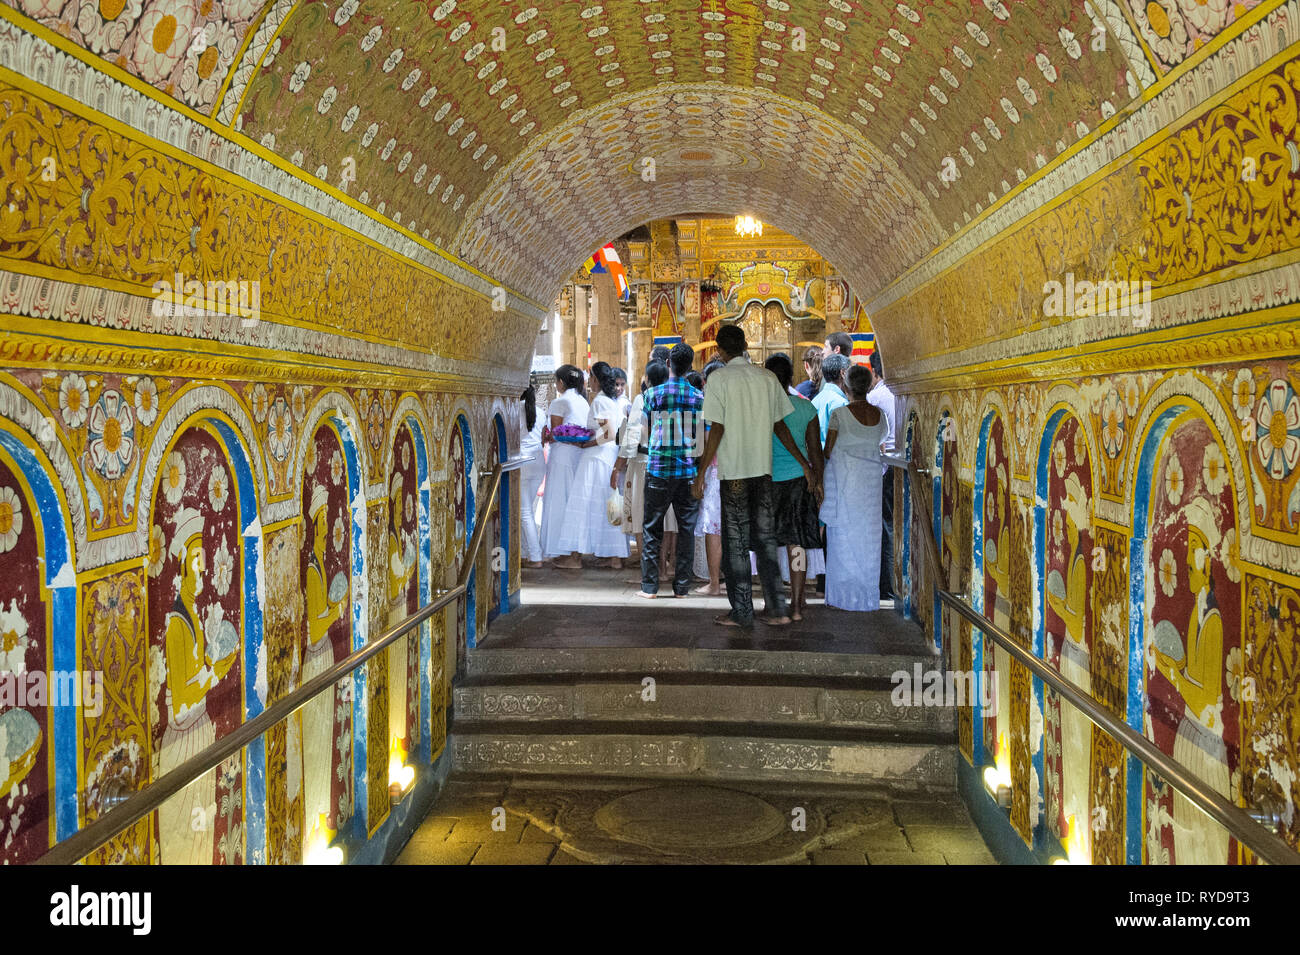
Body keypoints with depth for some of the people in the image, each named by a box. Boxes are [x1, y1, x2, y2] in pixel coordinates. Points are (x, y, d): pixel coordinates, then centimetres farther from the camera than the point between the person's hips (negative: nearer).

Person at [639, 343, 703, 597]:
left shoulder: (653, 394, -2)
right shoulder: (699, 397, 2)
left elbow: (646, 430, 7)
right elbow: (704, 437, 6)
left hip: (658, 469, -1)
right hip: (689, 471, 1)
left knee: (652, 529, 6)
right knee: (687, 528, 8)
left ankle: (650, 586, 6)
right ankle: (682, 586, 10)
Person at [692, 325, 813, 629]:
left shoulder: (720, 378, -7)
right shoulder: (768, 378, 8)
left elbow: (717, 429, -11)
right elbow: (780, 426, 10)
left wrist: (701, 473, -8)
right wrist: (804, 463, 19)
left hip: (734, 471, -5)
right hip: (763, 469, 5)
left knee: (736, 541, 3)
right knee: (765, 537, 10)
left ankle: (742, 612, 7)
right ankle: (776, 609, 12)